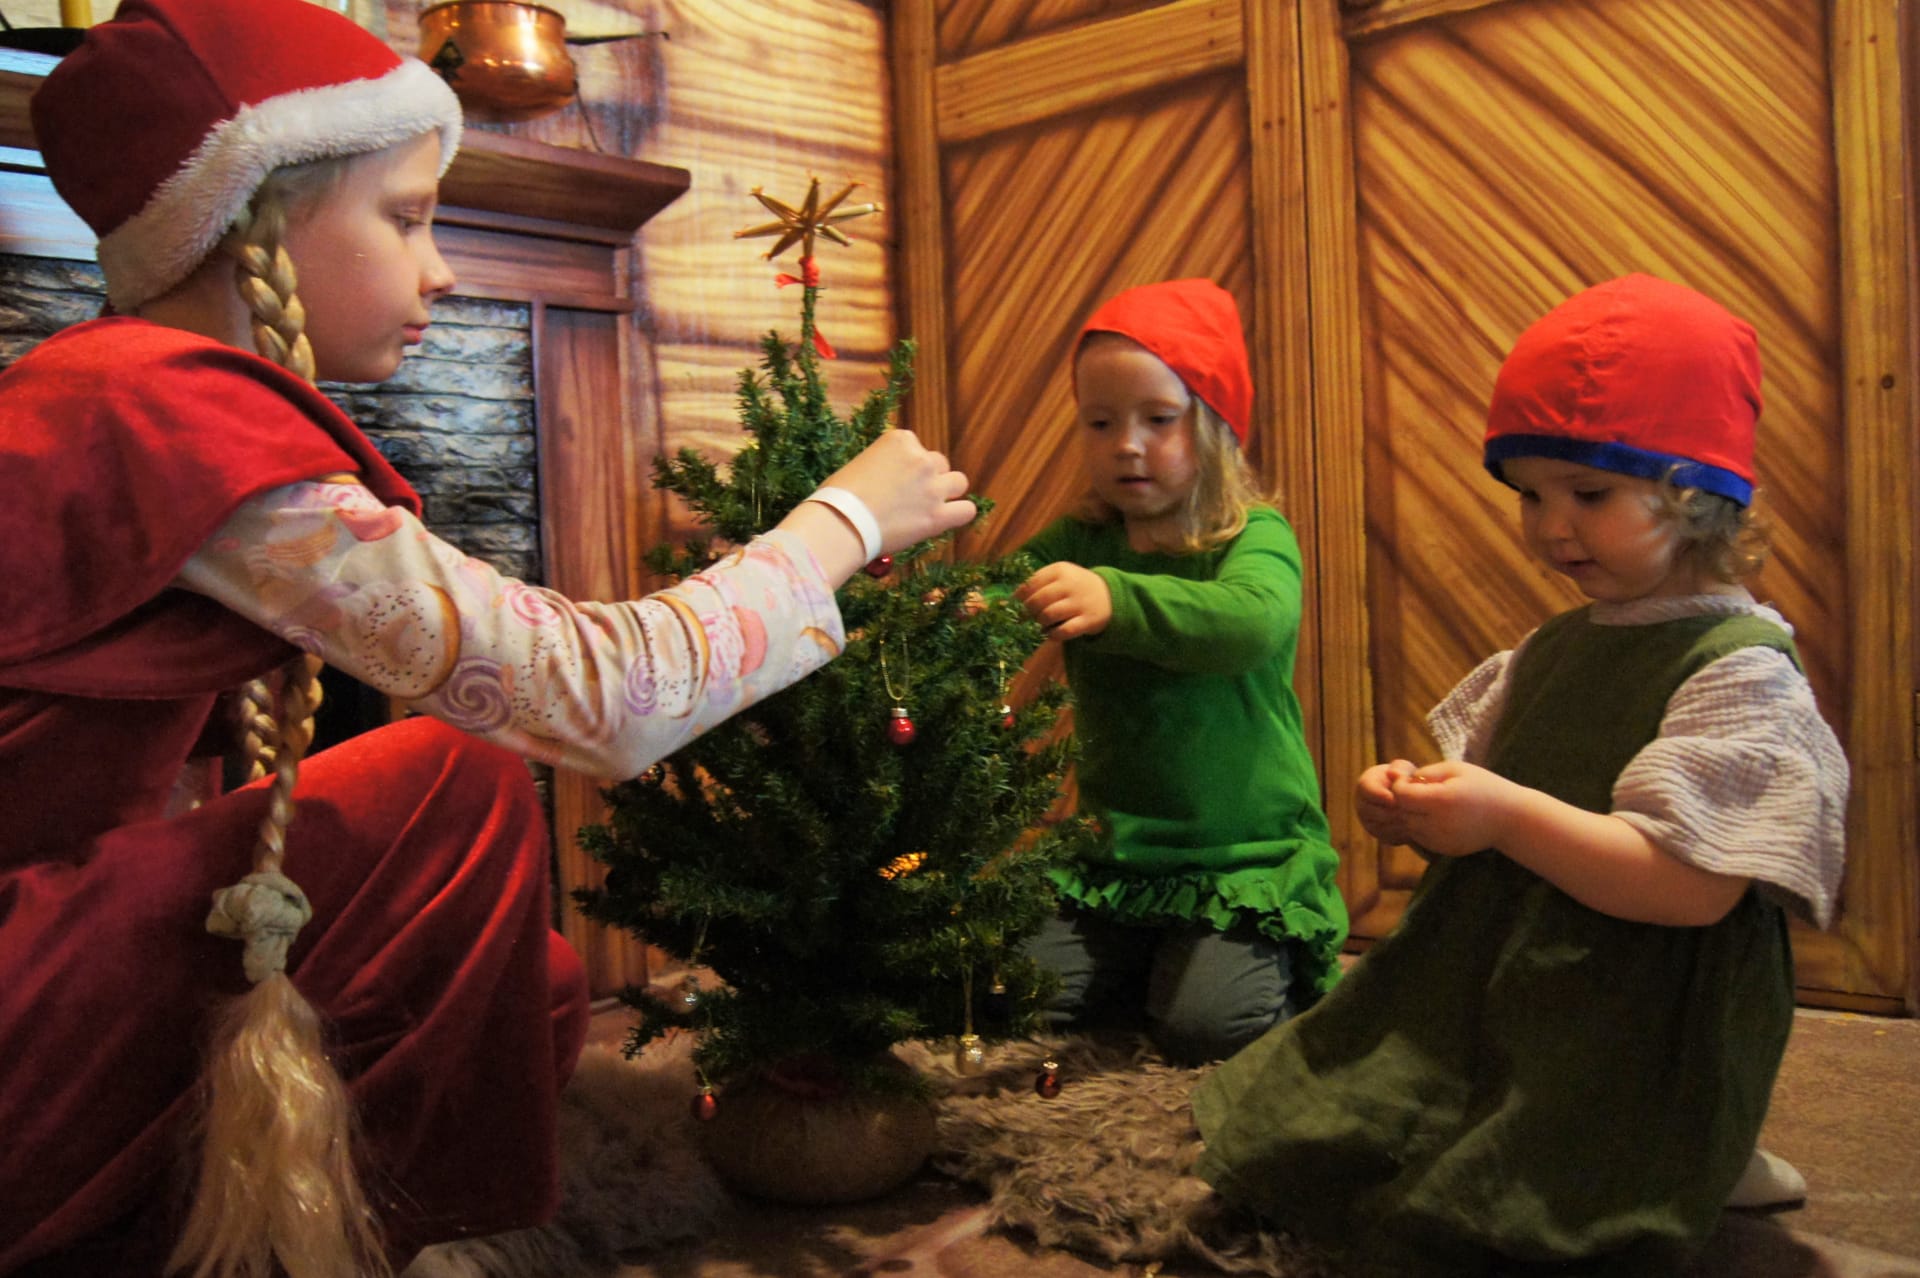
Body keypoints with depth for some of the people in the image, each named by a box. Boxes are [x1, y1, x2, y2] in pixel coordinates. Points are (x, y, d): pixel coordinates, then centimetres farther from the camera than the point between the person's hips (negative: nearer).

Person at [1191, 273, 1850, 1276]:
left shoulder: (1741, 672, -13)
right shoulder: (1551, 652, 12)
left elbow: (1694, 884, -23)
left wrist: (1505, 813, -27)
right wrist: (1411, 807, -4)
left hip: (1620, 1056, -8)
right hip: (1479, 998, 8)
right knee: (1284, 1149, 1)